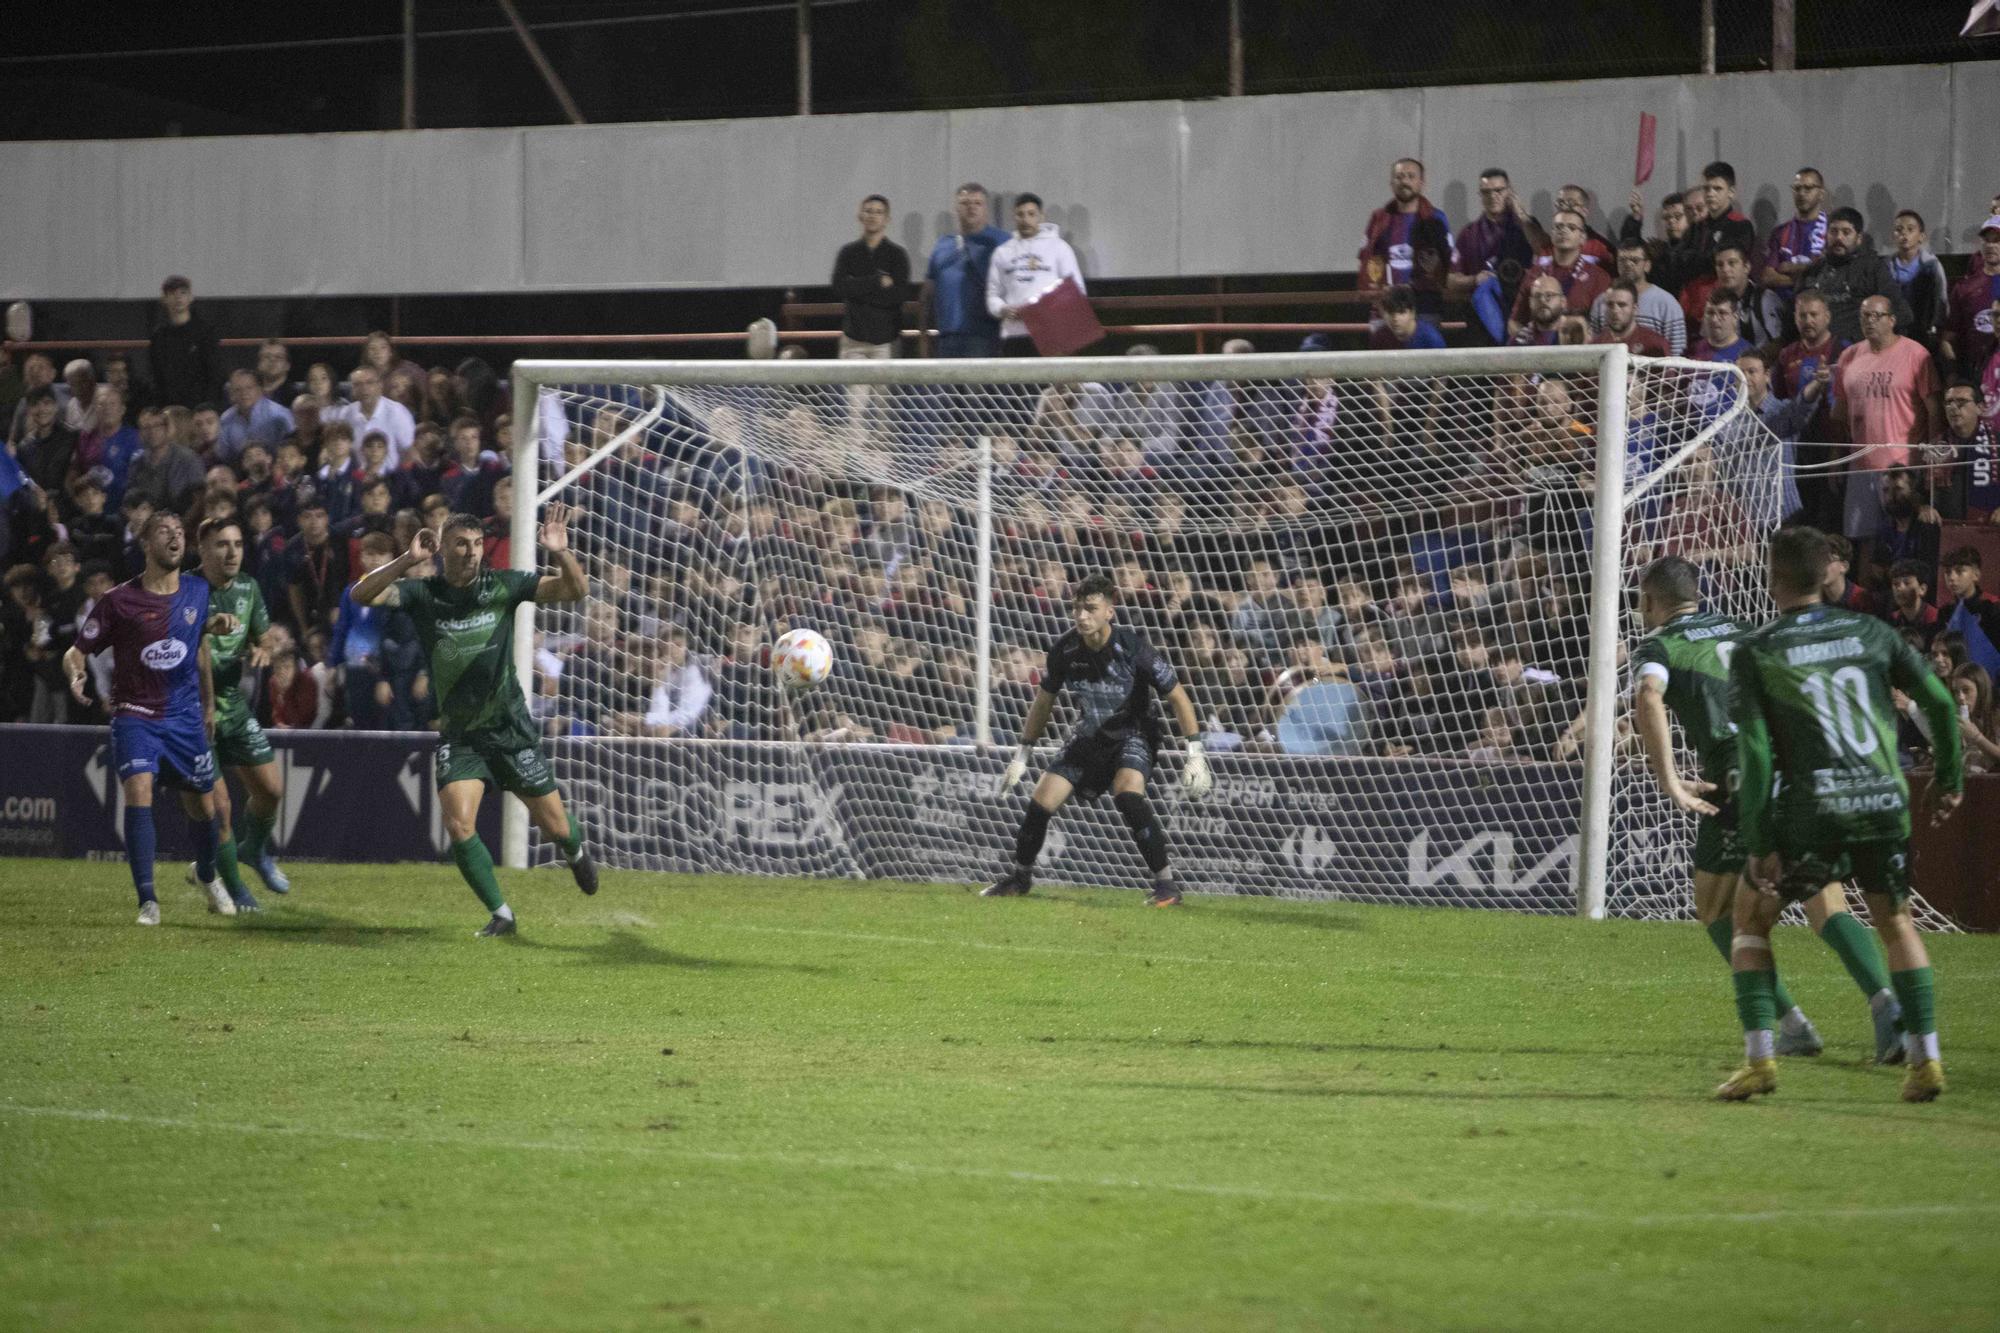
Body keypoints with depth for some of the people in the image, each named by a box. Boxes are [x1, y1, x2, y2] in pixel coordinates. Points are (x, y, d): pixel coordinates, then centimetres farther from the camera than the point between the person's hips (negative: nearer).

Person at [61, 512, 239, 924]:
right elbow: (78, 651, -4)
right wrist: (75, 676, -27)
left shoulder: (197, 590, 3)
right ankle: (147, 901, -22)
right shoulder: (118, 601, -9)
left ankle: (208, 878, 42)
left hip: (186, 716, 4)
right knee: (139, 792, -25)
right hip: (135, 715, -4)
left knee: (202, 808, 10)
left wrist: (208, 705, 23)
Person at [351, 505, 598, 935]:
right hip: (458, 734, 0)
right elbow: (363, 595, -20)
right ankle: (501, 914, 3)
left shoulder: (502, 585, -5)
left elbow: (574, 590, -7)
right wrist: (408, 560, -33)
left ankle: (576, 852, 44)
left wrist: (561, 553, -26)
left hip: (509, 727, 0)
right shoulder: (423, 593, -6)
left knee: (554, 827, 6)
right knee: (459, 826, -16)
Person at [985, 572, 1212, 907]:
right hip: (1088, 737, 4)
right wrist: (1021, 756, 8)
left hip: (1132, 735, -4)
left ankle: (1166, 884, -25)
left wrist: (1195, 754, -18)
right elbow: (1043, 703, 6)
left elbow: (1177, 697, -14)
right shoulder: (1064, 651, -12)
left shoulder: (1132, 648, -24)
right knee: (1041, 802, -4)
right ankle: (1019, 876, 23)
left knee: (1127, 795, -32)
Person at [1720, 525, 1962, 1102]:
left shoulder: (1754, 653, -2)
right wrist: (1950, 779, 21)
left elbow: (1754, 752, -8)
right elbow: (1939, 700, 7)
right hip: (1885, 805, 3)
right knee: (1894, 921, 22)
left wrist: (1758, 845, -7)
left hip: (1812, 814, -3)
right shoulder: (1870, 633, 8)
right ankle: (1925, 1060, 13)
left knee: (1751, 919, 15)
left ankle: (1760, 1058, 3)